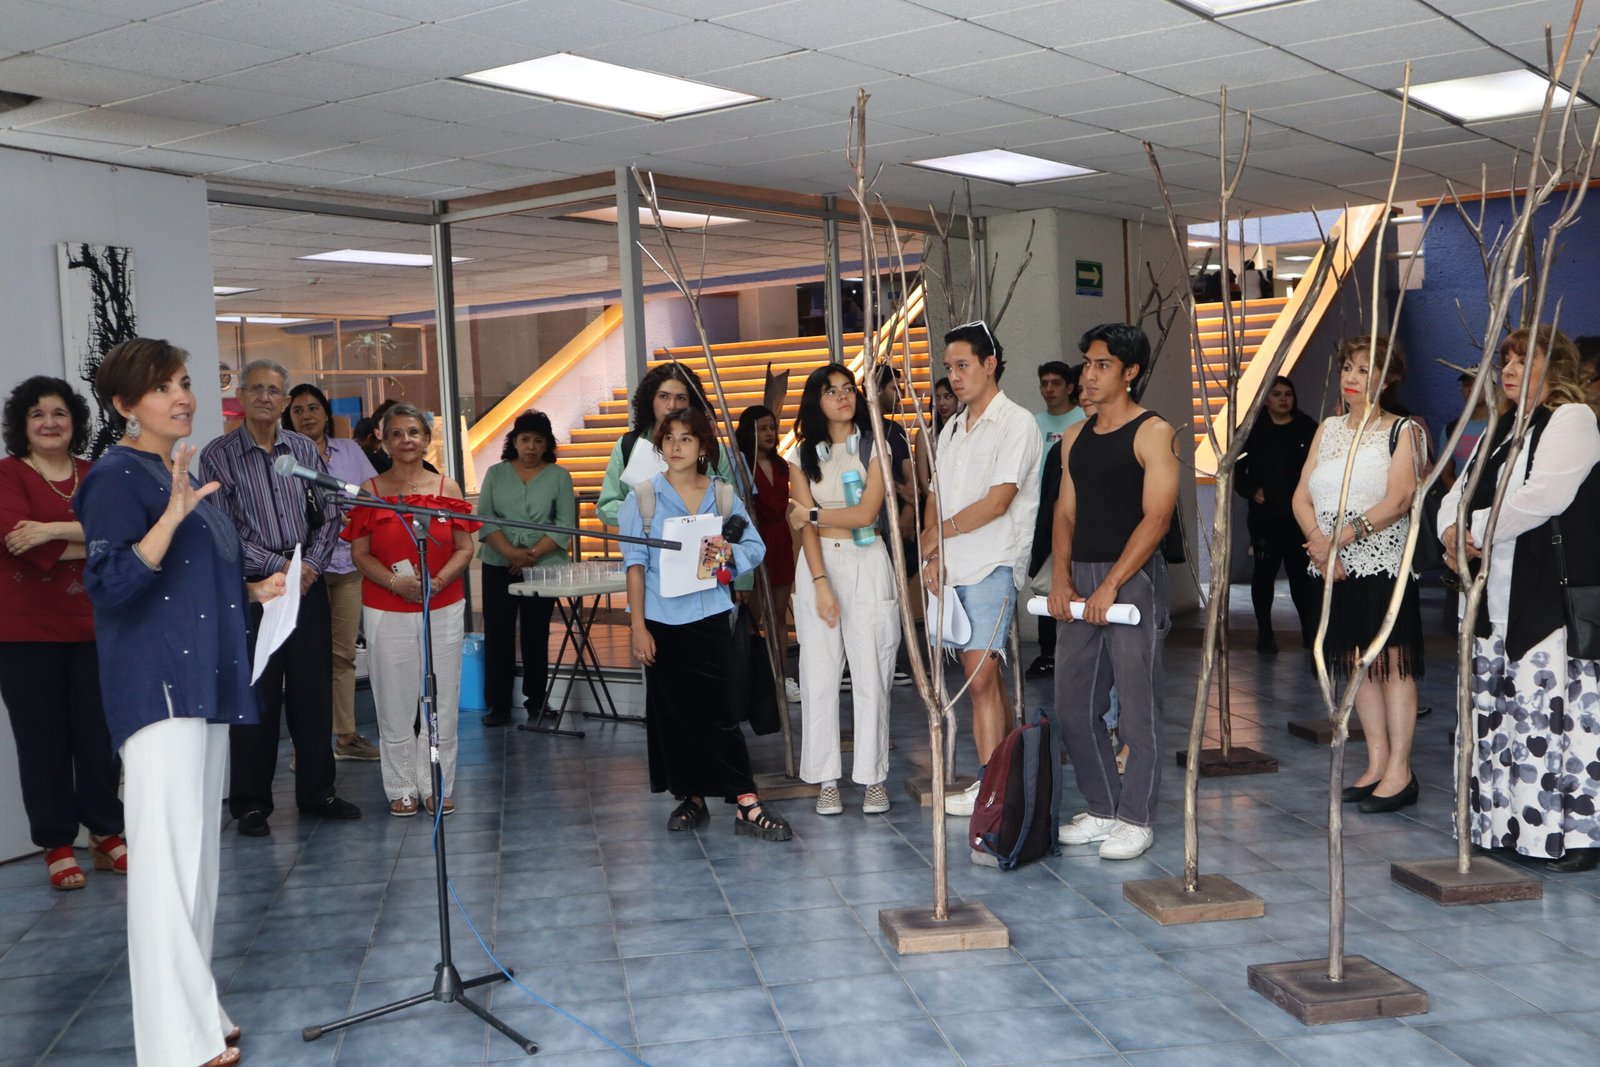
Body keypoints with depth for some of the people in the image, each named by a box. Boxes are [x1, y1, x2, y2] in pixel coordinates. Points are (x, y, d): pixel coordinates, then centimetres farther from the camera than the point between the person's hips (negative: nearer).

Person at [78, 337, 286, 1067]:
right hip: (157, 687, -9)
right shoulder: (116, 478, -9)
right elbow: (110, 587, -19)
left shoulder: (184, 476, 17)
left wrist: (255, 592, 12)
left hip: (204, 682, 9)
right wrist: (173, 515, -27)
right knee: (169, 854, -10)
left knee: (199, 850, 12)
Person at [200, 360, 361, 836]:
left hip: (307, 582, 4)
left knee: (313, 691, 9)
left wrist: (311, 564, -7)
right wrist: (279, 566, -13)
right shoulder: (217, 455, -3)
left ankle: (317, 792, 21)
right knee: (255, 698, 0)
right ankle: (251, 804, 12)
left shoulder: (304, 449, 9)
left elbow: (329, 515, 8)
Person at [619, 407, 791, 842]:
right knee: (672, 711, 6)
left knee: (717, 711, -5)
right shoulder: (644, 495, 2)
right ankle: (691, 797, 19)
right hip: (661, 618, 1)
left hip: (709, 615, 0)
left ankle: (748, 805, -4)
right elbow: (635, 562, -1)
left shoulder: (723, 495, 5)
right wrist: (637, 625, -6)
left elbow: (756, 547, 7)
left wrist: (729, 551, -16)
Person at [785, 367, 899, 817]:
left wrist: (813, 514, -2)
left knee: (870, 673, -2)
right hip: (818, 564, 2)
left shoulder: (874, 446, 3)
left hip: (867, 563, -2)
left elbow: (866, 513, -7)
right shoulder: (803, 455, 8)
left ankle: (873, 776, 7)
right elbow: (804, 525, 0)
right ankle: (826, 779, 7)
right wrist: (821, 583, -10)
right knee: (819, 674, 0)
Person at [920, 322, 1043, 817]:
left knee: (980, 678, -12)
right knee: (984, 677, 8)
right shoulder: (951, 429, 19)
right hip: (951, 569, 7)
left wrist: (942, 532, -5)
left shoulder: (1016, 423, -5)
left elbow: (997, 501, -14)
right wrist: (933, 554, -2)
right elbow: (936, 499, 14)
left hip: (993, 565, -7)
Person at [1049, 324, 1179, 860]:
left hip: (1133, 578, -7)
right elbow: (1065, 513, 13)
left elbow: (1156, 517, -13)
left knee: (1136, 704, -1)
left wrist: (1111, 586, -17)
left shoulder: (1152, 433, -6)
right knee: (1074, 703, 8)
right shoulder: (1075, 436, 15)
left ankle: (1136, 818, 9)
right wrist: (1061, 580, -1)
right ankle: (1102, 808, 21)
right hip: (1079, 581, 7)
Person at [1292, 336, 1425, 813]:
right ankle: (1376, 762, 16)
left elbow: (1398, 500, -14)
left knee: (1392, 660, -4)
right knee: (1357, 660, 8)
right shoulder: (1328, 429, 14)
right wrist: (1320, 544, -11)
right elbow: (1302, 495, 6)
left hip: (1385, 563, -5)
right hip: (1335, 568, 6)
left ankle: (1399, 772, 0)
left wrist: (1342, 537, -22)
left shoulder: (1403, 431, -2)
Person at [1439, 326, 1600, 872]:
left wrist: (1476, 530, -12)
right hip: (1500, 601, 8)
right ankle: (1508, 826, 17)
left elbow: (1543, 497, -19)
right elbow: (1461, 491, 17)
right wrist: (1451, 528, -5)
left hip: (1555, 599, -8)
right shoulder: (1502, 429, 20)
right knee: (1500, 714, 9)